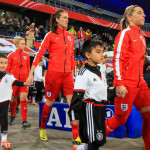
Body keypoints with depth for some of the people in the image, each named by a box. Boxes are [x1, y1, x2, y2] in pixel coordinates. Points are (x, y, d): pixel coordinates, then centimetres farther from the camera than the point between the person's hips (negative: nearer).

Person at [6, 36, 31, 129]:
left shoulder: (26, 55, 8)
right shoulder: (11, 55, 1)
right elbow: (8, 69, 5)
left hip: (24, 80, 1)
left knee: (23, 99, -10)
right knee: (13, 99, 10)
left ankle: (24, 121, -10)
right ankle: (12, 116, 35)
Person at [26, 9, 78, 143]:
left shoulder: (71, 36, 13)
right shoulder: (50, 35, -1)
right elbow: (39, 54, -3)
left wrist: (72, 74, 18)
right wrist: (31, 73, -7)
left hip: (67, 74, 4)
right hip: (54, 73, -4)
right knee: (50, 102, 7)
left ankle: (76, 136, -2)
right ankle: (42, 128, 31)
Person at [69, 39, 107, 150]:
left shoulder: (101, 70, 12)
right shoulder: (84, 73, -14)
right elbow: (77, 95, -18)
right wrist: (75, 115, -21)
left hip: (100, 107, 8)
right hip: (89, 108, -8)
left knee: (99, 140, 13)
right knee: (95, 141, -6)